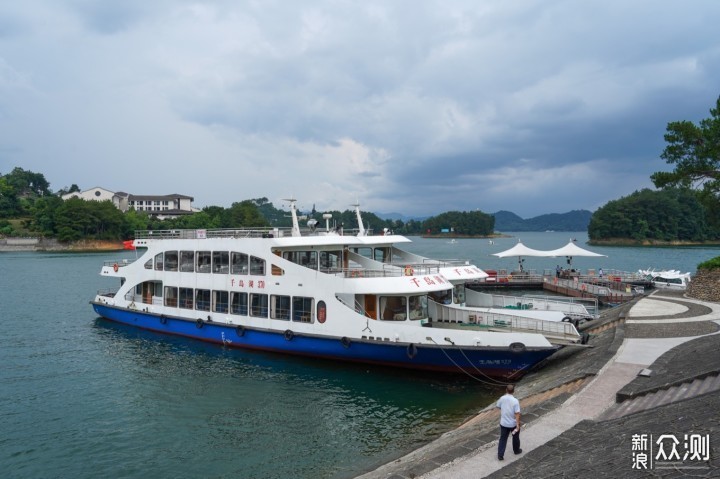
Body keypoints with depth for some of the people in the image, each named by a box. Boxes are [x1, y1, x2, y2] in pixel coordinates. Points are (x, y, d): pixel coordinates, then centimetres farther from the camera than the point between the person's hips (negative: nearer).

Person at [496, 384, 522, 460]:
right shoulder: (515, 401, -21)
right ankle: (516, 450, 42)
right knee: (515, 437, 23)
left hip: (503, 423, 2)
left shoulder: (502, 398, -10)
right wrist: (518, 424, -18)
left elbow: (497, 406, 8)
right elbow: (517, 413, -23)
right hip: (513, 424, -2)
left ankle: (500, 455, 6)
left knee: (503, 438, 10)